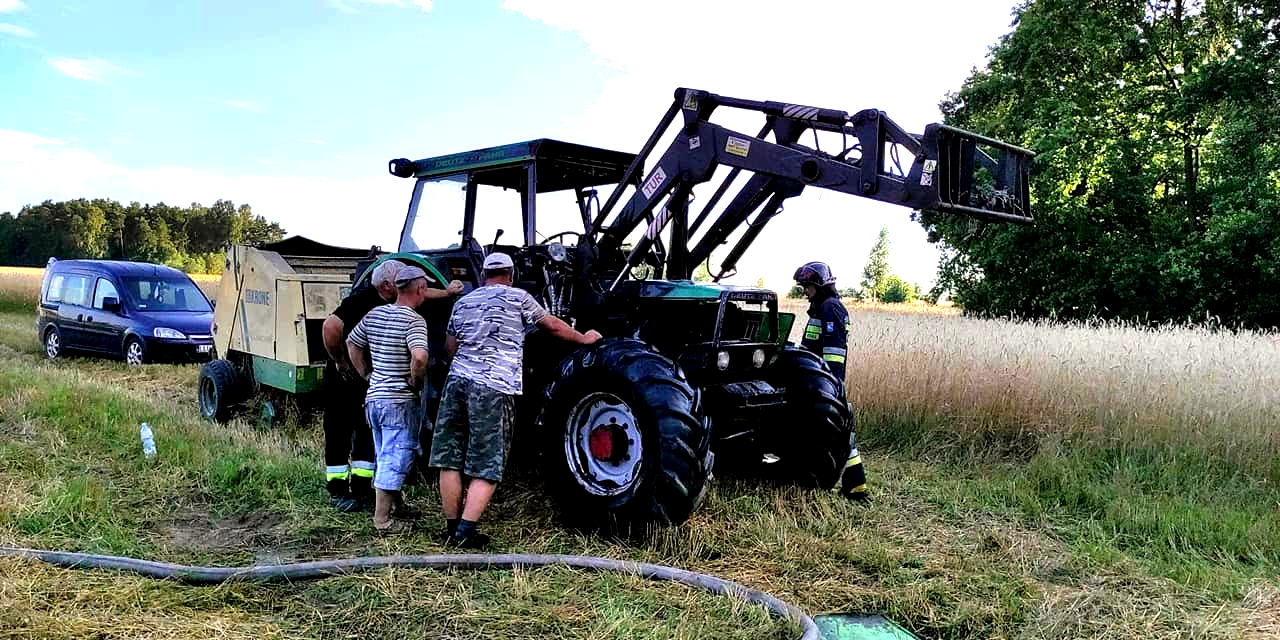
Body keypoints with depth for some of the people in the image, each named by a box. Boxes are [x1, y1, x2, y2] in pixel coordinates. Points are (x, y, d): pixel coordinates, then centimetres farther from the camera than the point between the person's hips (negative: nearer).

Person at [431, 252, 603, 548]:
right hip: (494, 389, -4)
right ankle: (466, 531, -6)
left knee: (449, 459, 10)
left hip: (457, 380, 5)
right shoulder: (518, 298, 5)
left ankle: (452, 528, 13)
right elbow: (554, 326, 11)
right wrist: (584, 338, 26)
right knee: (487, 466, 1)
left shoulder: (463, 302, 18)